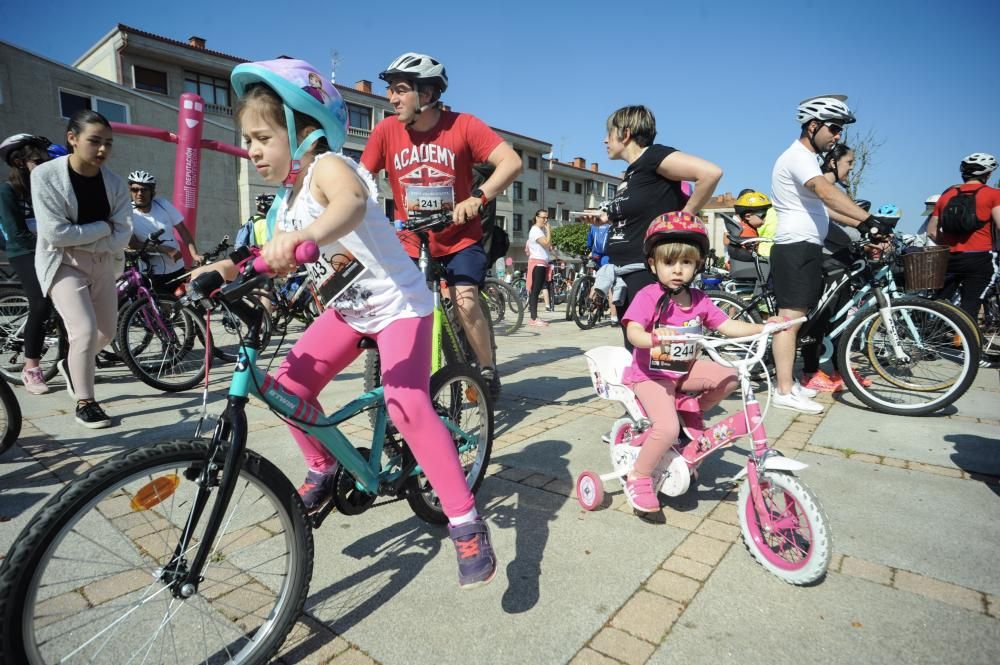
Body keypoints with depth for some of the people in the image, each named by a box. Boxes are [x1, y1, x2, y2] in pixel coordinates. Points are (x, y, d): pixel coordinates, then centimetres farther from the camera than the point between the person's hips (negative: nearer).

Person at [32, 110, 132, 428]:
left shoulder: (115, 183, -5)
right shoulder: (45, 175, -14)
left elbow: (122, 237, -9)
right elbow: (55, 234, -20)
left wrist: (81, 240, -17)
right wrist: (103, 227, -14)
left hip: (101, 265, 5)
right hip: (63, 264, -4)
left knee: (107, 331, 12)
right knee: (85, 330, -17)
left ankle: (71, 364, 45)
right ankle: (84, 402, 2)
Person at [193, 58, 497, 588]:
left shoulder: (327, 166, -17)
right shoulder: (288, 196, 10)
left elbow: (351, 203, -43)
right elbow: (277, 264, 7)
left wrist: (306, 236, -61)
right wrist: (228, 269, -10)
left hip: (398, 304, -8)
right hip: (347, 309, 9)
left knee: (406, 404, -25)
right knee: (289, 386, 0)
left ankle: (465, 522, -13)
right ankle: (323, 469, 26)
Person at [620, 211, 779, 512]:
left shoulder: (699, 300, 2)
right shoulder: (648, 296, -18)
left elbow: (729, 326, 6)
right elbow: (633, 332, -31)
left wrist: (763, 327, -6)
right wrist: (653, 338, -52)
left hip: (684, 370, 7)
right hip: (650, 374, -6)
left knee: (729, 377, -6)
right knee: (668, 428, -25)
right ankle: (638, 478, -2)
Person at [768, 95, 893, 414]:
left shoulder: (805, 158, 22)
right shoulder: (799, 156, -11)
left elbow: (823, 204, 24)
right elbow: (827, 192, -29)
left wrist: (860, 224, 13)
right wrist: (869, 219, -37)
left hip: (806, 249, 11)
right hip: (796, 248, -11)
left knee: (793, 318, 13)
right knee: (791, 318, -10)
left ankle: (787, 381, 21)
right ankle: (784, 391, -7)